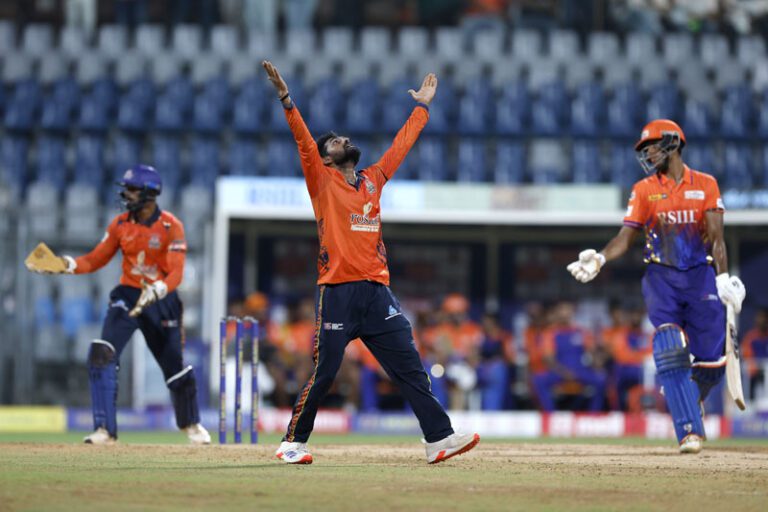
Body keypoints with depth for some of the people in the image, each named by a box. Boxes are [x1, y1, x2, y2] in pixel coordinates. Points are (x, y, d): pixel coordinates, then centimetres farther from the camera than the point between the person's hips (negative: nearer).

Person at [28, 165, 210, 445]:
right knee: (102, 356, -19)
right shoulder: (120, 224, -1)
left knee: (175, 366, 8)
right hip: (127, 296, 2)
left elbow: (176, 273, -20)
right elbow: (96, 259, 0)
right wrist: (68, 264, -18)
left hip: (162, 300, -2)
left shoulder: (171, 227, -13)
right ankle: (105, 430, -18)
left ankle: (191, 424, 35)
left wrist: (156, 291, -39)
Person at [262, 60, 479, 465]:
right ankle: (293, 442, 10)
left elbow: (402, 144, 27)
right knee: (323, 374, -3)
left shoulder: (373, 180, 19)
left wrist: (422, 105, 32)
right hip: (337, 293, -5)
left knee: (410, 368, 0)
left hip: (377, 294, 5)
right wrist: (286, 100, -18)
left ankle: (439, 438, -2)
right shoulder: (322, 182, 5)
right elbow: (304, 141, -7)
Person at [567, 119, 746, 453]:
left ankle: (688, 398, 31)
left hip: (701, 276, 0)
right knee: (670, 351, -18)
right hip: (661, 278, 0)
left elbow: (716, 236, -1)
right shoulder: (644, 190, 8)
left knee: (712, 360, -3)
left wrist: (723, 277, -14)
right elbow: (625, 238, 2)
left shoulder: (705, 185, 6)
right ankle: (689, 431, -18)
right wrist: (599, 259, -17)